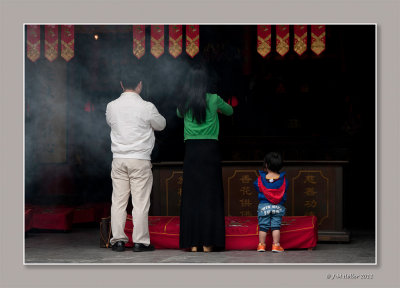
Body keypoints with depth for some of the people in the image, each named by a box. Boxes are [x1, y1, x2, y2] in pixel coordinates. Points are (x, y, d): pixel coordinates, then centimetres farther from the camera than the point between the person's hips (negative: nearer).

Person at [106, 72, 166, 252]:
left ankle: (118, 240, 10)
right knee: (140, 202, 2)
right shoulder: (146, 107, -8)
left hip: (118, 159, 3)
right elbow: (160, 125, 7)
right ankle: (140, 241, 4)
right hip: (140, 159, -3)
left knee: (118, 201, 8)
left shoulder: (111, 106, 1)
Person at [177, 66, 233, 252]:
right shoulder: (213, 100, -1)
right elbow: (229, 111, 19)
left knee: (191, 195, 4)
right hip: (210, 148, -2)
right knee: (210, 195, 1)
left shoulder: (185, 103, 4)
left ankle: (192, 242, 2)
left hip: (191, 150, 2)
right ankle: (208, 242, -1)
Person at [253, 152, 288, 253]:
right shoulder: (283, 180, -4)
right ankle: (276, 245, 3)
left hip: (264, 206, 0)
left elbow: (257, 188, 9)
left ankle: (261, 245, 10)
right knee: (276, 226, 4)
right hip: (278, 207, 0)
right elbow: (285, 191, 6)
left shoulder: (260, 179, -6)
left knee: (263, 226, 7)